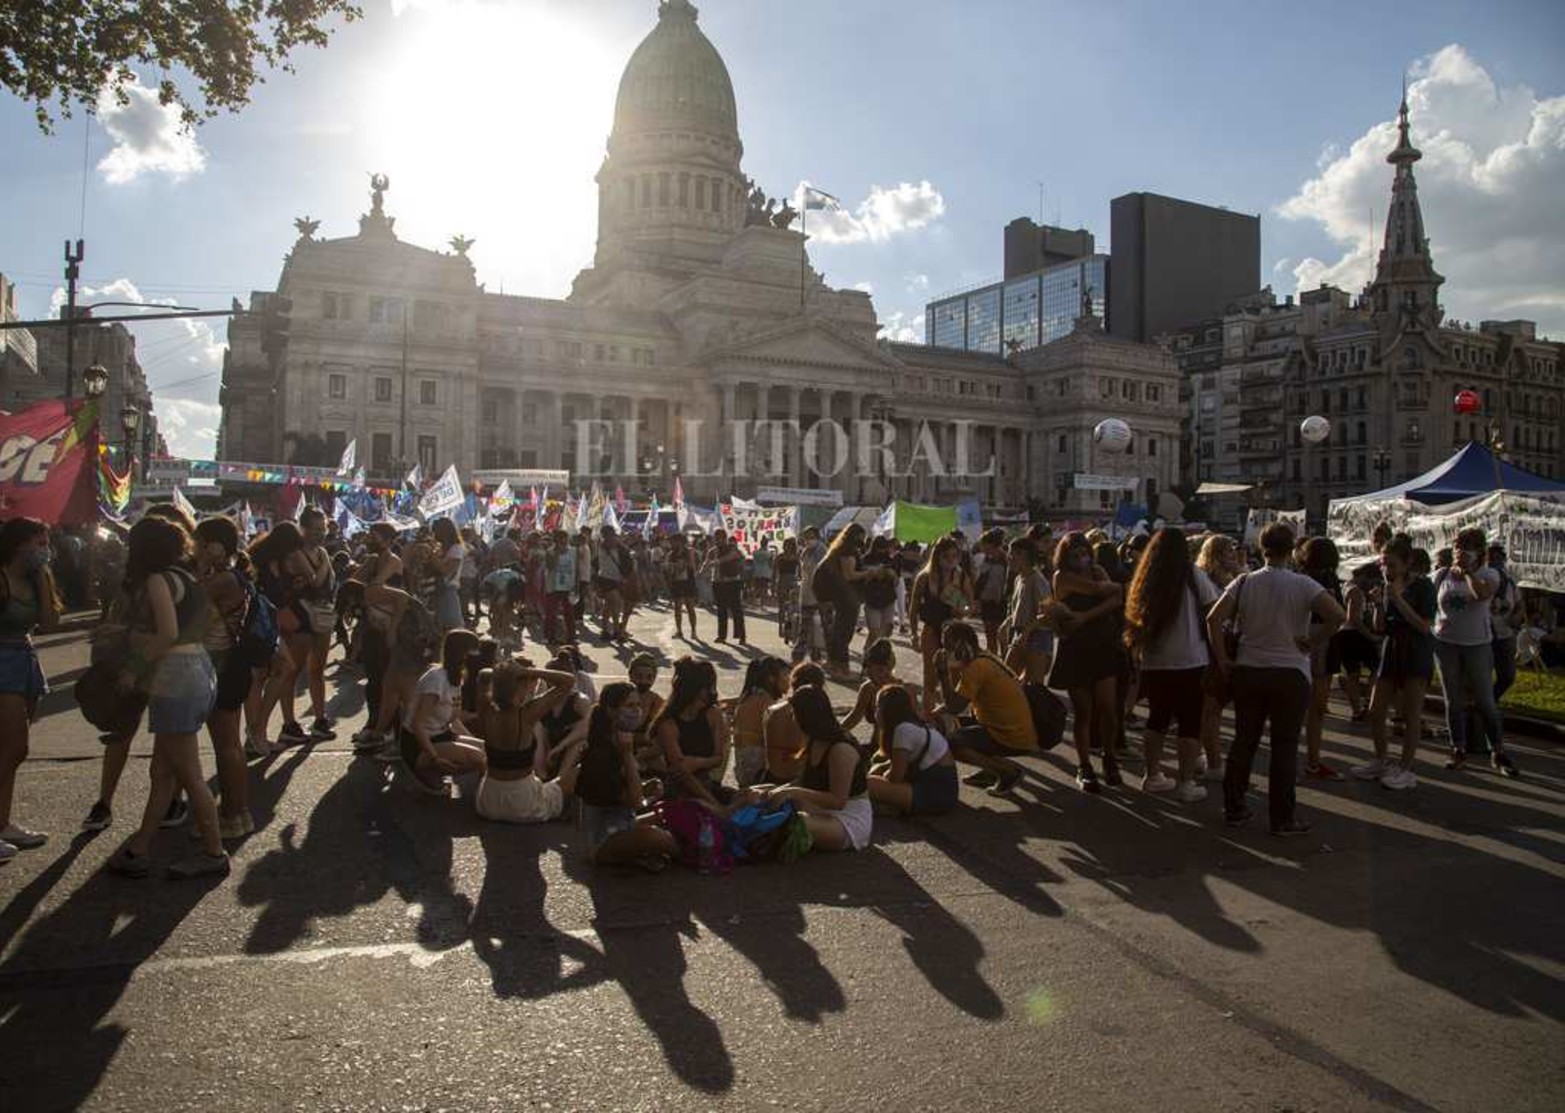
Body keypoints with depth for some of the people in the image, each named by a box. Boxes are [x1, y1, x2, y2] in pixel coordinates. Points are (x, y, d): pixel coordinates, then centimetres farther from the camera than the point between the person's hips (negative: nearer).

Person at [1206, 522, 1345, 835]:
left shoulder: (1244, 582, -2)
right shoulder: (1303, 585, -8)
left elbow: (1214, 618, -10)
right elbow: (1337, 615, -20)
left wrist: (1223, 659, -3)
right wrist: (1313, 643, -7)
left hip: (1247, 672, 3)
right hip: (1290, 674, -3)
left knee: (1244, 742, 12)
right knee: (1285, 747, 4)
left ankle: (1233, 809, 20)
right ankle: (1282, 818, 10)